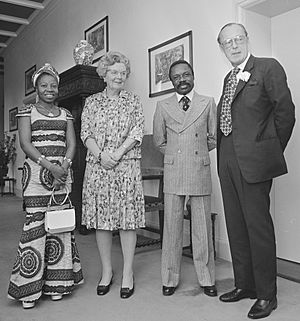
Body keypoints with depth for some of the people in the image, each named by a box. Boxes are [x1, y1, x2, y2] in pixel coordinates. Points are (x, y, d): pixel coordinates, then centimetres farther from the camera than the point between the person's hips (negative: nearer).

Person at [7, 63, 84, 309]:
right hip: (36, 172, -3)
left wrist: (64, 167, -9)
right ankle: (29, 288, 6)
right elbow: (25, 143, -5)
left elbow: (71, 143, 9)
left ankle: (57, 283, 14)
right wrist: (49, 166, -16)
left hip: (62, 172, 3)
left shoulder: (65, 114, 15)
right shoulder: (27, 112, 6)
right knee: (36, 223, -6)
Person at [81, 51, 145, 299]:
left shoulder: (134, 100, 10)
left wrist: (117, 154, -12)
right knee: (101, 218, 4)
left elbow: (138, 131, -1)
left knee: (127, 217, -2)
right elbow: (86, 133, 5)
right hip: (97, 166, 2)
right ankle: (107, 270, 19)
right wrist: (100, 154, -12)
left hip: (127, 166, -1)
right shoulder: (92, 102, 13)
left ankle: (128, 273, 10)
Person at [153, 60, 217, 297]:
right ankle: (170, 278, 19)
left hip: (201, 172, 0)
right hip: (173, 173, 1)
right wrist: (176, 154, 10)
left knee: (203, 228, 6)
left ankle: (207, 279, 20)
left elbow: (214, 138, 11)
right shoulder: (163, 106, 8)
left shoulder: (208, 103, 6)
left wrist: (196, 153, 10)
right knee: (172, 227, 5)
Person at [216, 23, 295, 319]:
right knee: (236, 226, 13)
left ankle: (266, 294, 14)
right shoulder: (229, 78, 18)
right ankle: (244, 284, 29)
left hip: (253, 161, -7)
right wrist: (222, 152, 10)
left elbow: (285, 111, -6)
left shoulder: (268, 68, -3)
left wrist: (273, 151, 0)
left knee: (258, 226, -1)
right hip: (227, 160, 8)